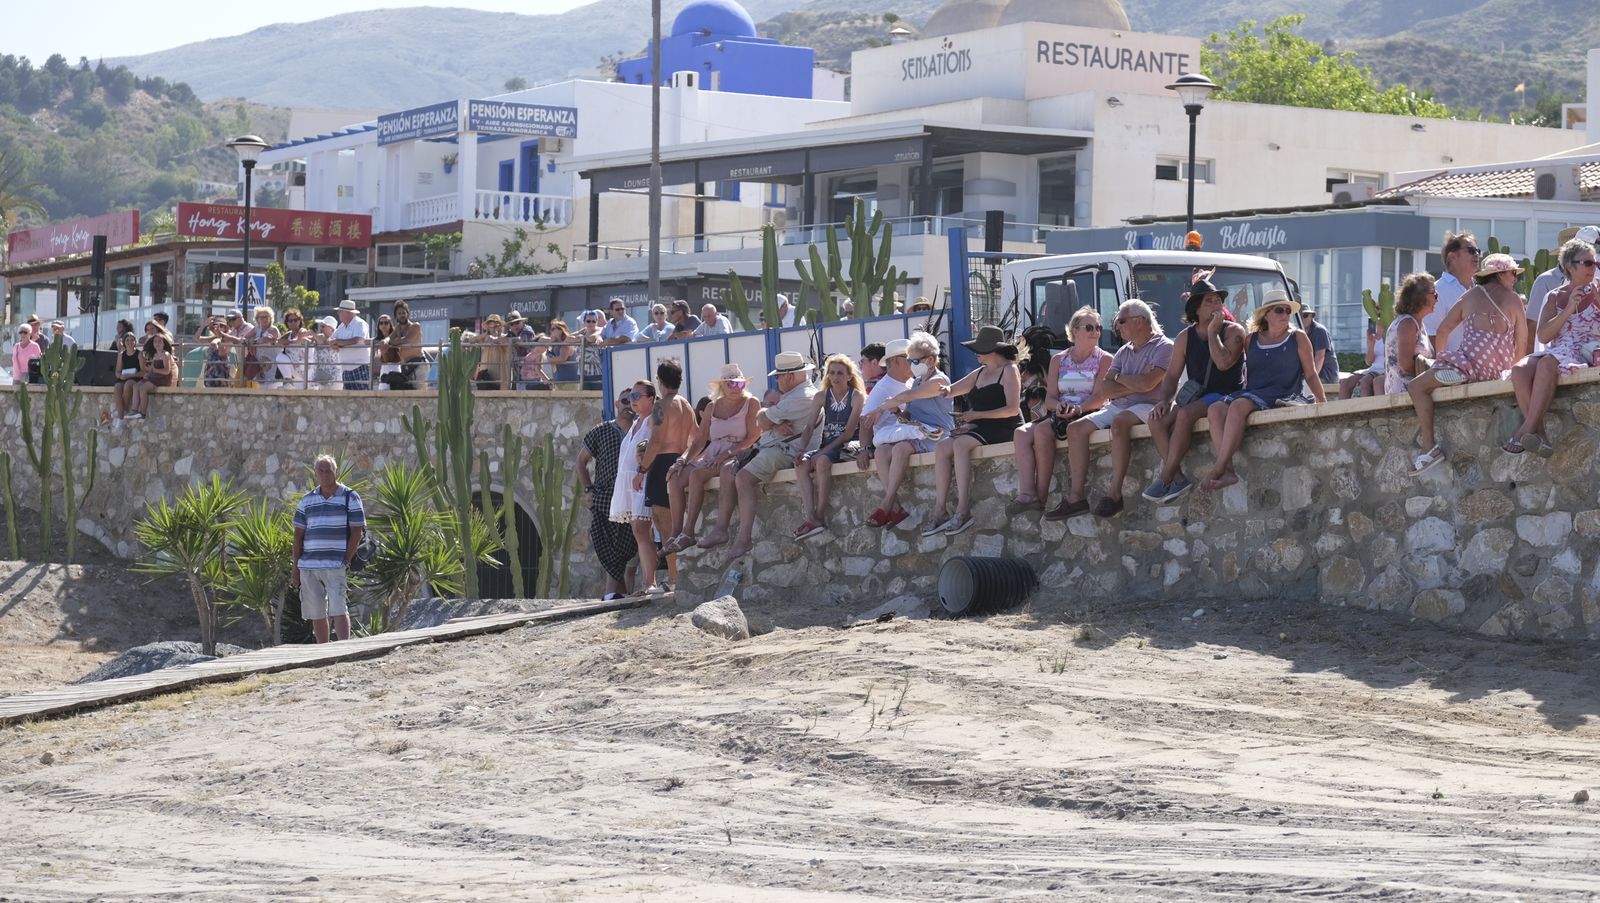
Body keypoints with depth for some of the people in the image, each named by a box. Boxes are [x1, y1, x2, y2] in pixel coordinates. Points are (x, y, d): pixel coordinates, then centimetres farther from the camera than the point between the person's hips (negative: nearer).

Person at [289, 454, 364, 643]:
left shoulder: (350, 497, 3)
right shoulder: (307, 500, 13)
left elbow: (357, 531, 0)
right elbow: (298, 535, 13)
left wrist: (346, 561, -9)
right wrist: (295, 568, 8)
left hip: (336, 566, -4)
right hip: (308, 566, 4)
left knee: (339, 610, -14)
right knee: (316, 614, 6)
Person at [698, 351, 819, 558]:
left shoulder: (802, 398, -15)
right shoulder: (794, 394, 22)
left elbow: (762, 420, -15)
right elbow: (761, 423, 14)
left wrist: (765, 413, 7)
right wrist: (774, 423, -7)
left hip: (784, 450, -11)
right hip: (768, 447, 11)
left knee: (743, 477, -26)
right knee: (728, 470, 2)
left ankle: (743, 539, -30)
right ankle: (721, 529, -2)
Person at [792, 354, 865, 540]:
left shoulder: (857, 397, -2)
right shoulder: (822, 397, 12)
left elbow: (849, 432, -9)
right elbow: (810, 427, 6)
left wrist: (825, 450, -16)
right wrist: (802, 450, -12)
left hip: (847, 447, -5)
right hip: (826, 447, 5)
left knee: (821, 461, -36)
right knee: (801, 464, -26)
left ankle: (820, 516, -31)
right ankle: (810, 519, -36)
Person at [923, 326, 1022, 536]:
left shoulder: (1009, 370, -2)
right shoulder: (980, 373, 22)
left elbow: (1013, 409, -12)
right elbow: (953, 389, 26)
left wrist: (977, 415, -18)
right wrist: (947, 390, 0)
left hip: (1003, 429, -8)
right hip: (979, 429, 8)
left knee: (960, 444, -32)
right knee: (942, 447, -18)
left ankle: (963, 510, -37)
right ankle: (939, 512, -27)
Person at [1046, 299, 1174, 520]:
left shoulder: (1163, 346, -2)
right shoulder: (1123, 352, 21)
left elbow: (1147, 383, -16)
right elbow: (1104, 390, 10)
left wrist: (1118, 380, 1)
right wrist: (1132, 387, -6)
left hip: (1147, 406, -8)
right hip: (1117, 407, 8)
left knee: (1119, 422, -38)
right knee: (1076, 428, -10)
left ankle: (1114, 494, -36)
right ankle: (1076, 497, -16)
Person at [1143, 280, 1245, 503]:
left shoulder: (1233, 331, -2)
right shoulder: (1185, 337, 12)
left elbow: (1224, 363, -20)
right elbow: (1172, 376, 11)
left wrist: (1213, 331, -11)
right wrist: (1166, 400, -7)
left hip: (1225, 395, -6)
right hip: (1195, 397, 6)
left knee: (1185, 415, -33)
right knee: (1157, 419, -20)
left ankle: (1164, 479, -29)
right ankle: (1179, 478, -23)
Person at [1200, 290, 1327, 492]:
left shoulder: (1298, 337, 9)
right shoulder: (1252, 340, 17)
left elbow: (1310, 375, 9)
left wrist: (1323, 403, 2)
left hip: (1279, 396, -5)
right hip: (1250, 393, 5)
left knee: (1238, 406, -34)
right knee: (1215, 409, -26)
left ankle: (1218, 470, -38)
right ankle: (1228, 471, -38)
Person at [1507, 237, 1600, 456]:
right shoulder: (1555, 297, 16)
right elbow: (1543, 337, 4)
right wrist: (1568, 310, -7)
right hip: (1555, 353, 4)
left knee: (1547, 364, -36)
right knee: (1520, 370, -29)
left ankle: (1526, 429, -40)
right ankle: (1539, 433, -36)